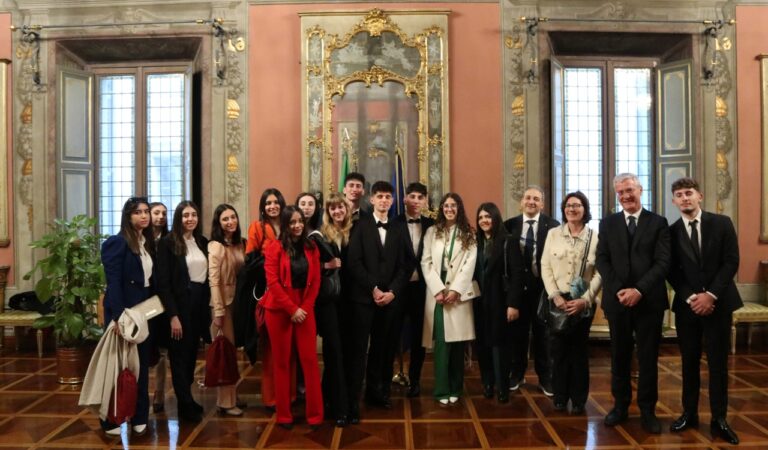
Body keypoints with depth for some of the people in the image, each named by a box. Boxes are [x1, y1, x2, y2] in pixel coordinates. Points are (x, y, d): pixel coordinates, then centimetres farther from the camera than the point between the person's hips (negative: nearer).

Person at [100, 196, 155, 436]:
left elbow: (152, 279, 10)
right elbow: (113, 282, -17)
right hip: (124, 312, -7)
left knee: (142, 364, 10)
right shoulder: (117, 242, -10)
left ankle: (139, 416, 21)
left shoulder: (148, 243, 11)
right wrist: (118, 315, -24)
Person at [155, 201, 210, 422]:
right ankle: (187, 405, 14)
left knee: (192, 354, 13)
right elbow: (163, 282, -12)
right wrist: (172, 315, -16)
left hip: (200, 304, 6)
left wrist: (208, 308, 6)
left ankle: (185, 400, 25)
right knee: (180, 356, 4)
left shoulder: (203, 242, 9)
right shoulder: (168, 242, -8)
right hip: (179, 305, -6)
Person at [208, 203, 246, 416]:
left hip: (238, 302, 6)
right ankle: (225, 402, 11)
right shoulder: (216, 246, -11)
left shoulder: (240, 244, 8)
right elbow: (213, 281, -14)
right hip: (223, 303, -6)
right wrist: (218, 312, -17)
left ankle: (232, 397, 24)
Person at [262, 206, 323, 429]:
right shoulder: (274, 247, -5)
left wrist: (305, 308, -6)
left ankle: (315, 413, 10)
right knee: (281, 362, 7)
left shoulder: (311, 248, 7)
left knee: (310, 360, 1)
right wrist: (292, 309, -13)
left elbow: (315, 281, 5)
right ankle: (283, 414, 17)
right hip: (279, 310, -2)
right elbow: (272, 282, -11)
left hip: (305, 310, 3)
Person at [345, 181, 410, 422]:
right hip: (363, 297, -4)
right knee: (357, 350, -4)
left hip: (389, 298, 4)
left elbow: (404, 267, 8)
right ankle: (352, 401, 1)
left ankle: (376, 393, 23)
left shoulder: (397, 231, 15)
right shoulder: (360, 226, 2)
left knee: (382, 350, 9)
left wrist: (392, 291, -7)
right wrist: (373, 289, -11)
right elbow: (354, 262, -7)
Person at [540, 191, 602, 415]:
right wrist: (555, 296, -10)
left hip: (583, 303, -1)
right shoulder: (553, 234, 4)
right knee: (558, 350, 5)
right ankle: (560, 397, 19)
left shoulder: (595, 237, 0)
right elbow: (545, 267, 0)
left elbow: (600, 273, -4)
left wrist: (585, 300, -14)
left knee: (579, 351, 8)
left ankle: (578, 399, 20)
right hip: (557, 301, 1)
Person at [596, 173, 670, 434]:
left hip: (649, 301, -1)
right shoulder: (608, 223, 8)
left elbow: (663, 263, -6)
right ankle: (620, 405, 23)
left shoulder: (658, 223, 2)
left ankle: (647, 410, 19)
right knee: (619, 357, 10)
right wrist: (619, 290, -11)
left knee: (648, 358, 6)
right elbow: (602, 261, 2)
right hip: (617, 300, 2)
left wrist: (639, 290, -17)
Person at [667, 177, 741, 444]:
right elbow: (672, 272, 1)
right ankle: (690, 413, 20)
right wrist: (691, 297, -12)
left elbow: (731, 262, -5)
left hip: (718, 303, -1)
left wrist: (710, 295, -13)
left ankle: (719, 420, 13)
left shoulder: (721, 223, 0)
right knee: (689, 362, 8)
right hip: (687, 305, 1)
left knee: (718, 362, 3)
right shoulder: (671, 232, 2)